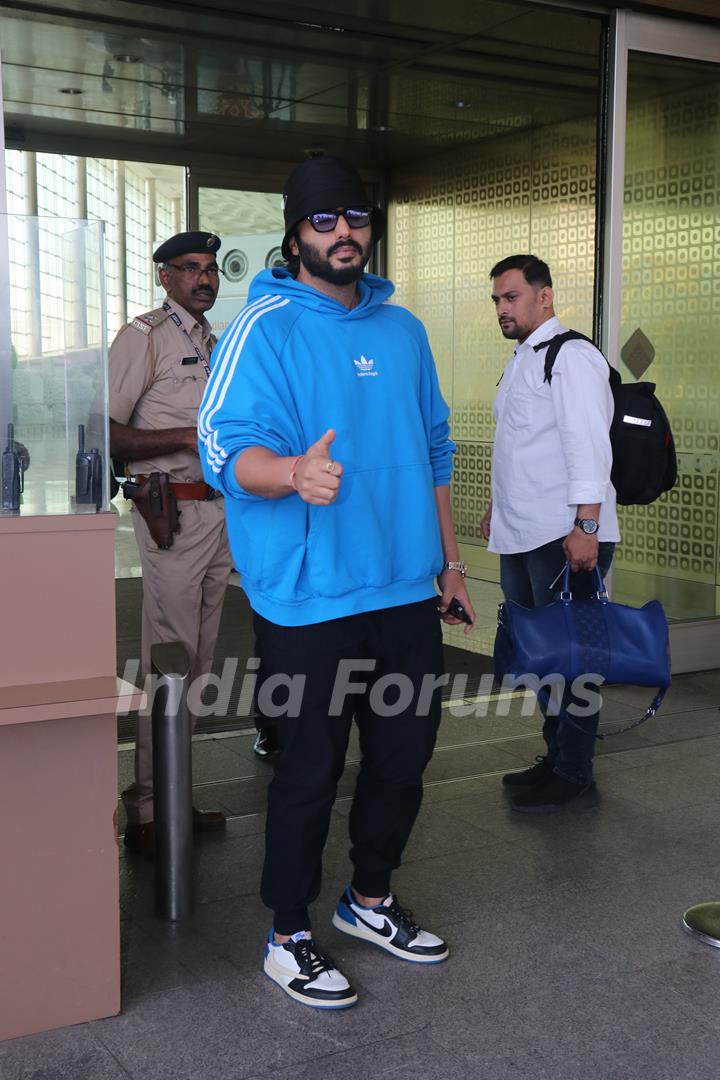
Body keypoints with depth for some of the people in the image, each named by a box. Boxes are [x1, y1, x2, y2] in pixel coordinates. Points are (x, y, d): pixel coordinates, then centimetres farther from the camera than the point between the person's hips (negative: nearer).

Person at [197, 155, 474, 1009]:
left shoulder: (403, 331, 13)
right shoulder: (264, 329, -7)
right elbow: (227, 448, -19)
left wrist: (449, 560, 19)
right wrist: (293, 472, -41)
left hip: (408, 592, 6)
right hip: (310, 599, -6)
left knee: (405, 755, 15)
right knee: (310, 769, 3)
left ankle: (370, 900, 38)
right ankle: (288, 937, 23)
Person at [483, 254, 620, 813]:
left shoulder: (571, 356, -12)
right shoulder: (521, 360, 18)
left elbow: (588, 446, -20)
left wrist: (585, 526, -24)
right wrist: (499, 505, 26)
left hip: (566, 537, -10)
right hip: (521, 536, 10)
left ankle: (574, 776, 9)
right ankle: (556, 756, 28)